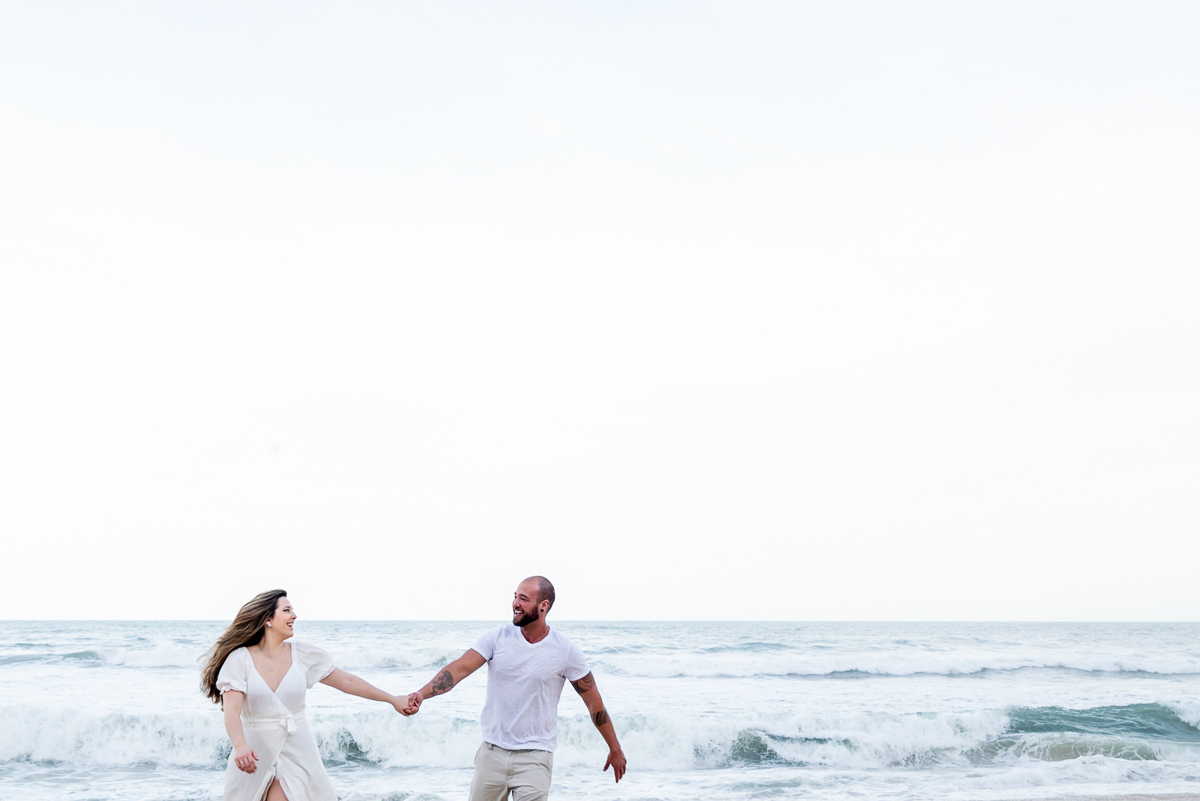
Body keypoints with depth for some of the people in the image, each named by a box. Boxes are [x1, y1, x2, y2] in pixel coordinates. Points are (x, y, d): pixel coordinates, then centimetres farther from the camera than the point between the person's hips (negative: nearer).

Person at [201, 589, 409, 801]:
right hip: (255, 754, -1)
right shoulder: (240, 659, -8)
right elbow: (231, 710, -19)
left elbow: (347, 682, 6)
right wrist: (240, 745, -38)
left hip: (296, 752, 1)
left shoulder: (303, 655, 0)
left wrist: (393, 700, 7)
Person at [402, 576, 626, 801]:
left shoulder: (566, 651, -7)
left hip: (534, 758, -2)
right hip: (492, 753, 2)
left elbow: (594, 702, 1)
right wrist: (422, 694, -30)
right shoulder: (497, 637, -3)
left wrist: (615, 749, 8)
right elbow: (460, 668, -14)